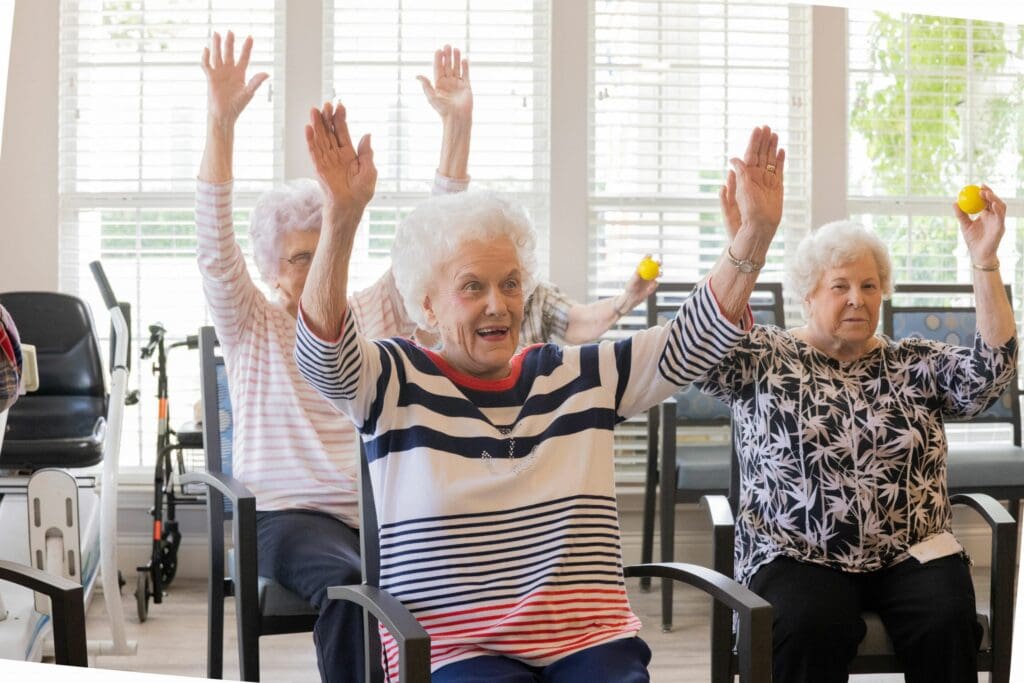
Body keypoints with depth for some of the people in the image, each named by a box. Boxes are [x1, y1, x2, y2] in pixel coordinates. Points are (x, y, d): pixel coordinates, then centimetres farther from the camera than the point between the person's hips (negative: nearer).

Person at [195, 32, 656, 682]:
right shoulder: (254, 327, 7)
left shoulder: (378, 312, 16)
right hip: (295, 513, -3)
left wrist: (458, 124, -4)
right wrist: (221, 122, -21)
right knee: (348, 585, -37)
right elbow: (217, 248, -8)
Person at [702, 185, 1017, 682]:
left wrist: (984, 260, -15)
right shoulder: (764, 361, 5)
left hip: (910, 554, 3)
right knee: (812, 626, -32)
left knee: (948, 623, -25)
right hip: (799, 557, -2)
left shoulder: (916, 365, 12)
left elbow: (989, 370, -4)